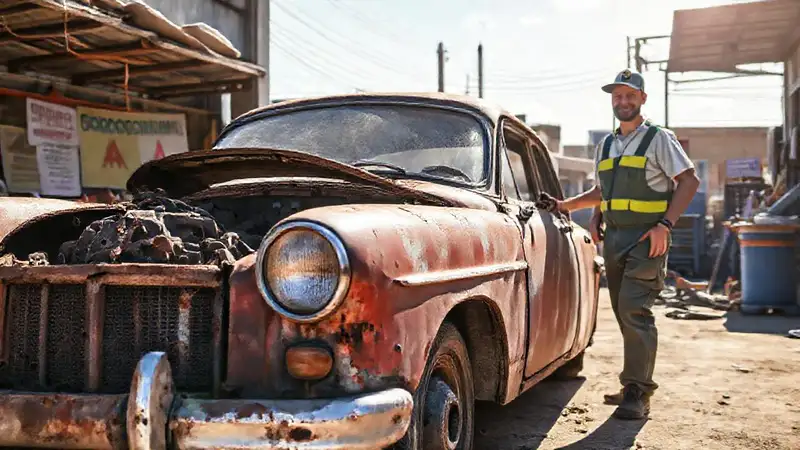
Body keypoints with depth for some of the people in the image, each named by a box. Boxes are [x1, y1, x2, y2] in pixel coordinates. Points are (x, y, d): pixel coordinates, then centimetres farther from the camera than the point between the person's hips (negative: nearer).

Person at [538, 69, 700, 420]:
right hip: (613, 238, 6)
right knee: (626, 314, 9)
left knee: (634, 309, -15)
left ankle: (637, 394, -11)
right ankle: (635, 384, 19)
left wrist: (665, 225, -13)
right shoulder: (605, 146, 17)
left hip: (647, 238, -6)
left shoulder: (659, 139, -1)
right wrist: (566, 205, 11)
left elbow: (689, 181, -4)